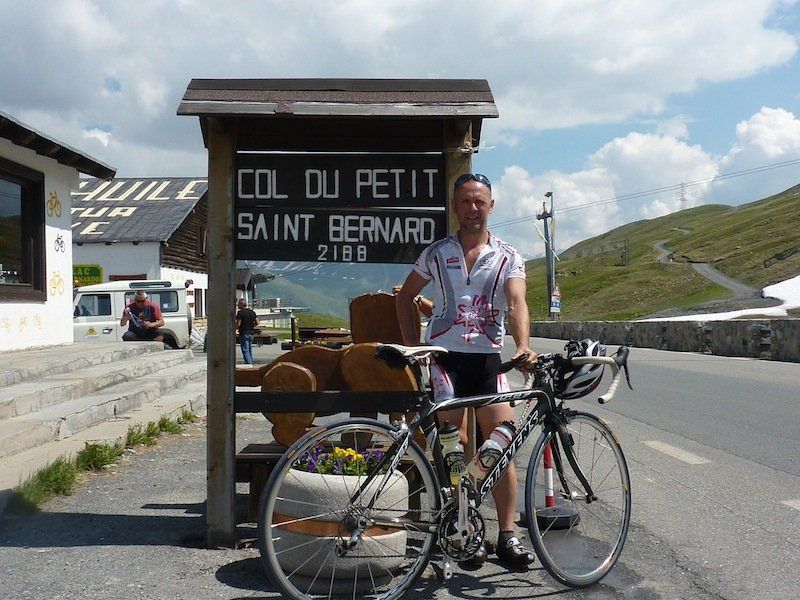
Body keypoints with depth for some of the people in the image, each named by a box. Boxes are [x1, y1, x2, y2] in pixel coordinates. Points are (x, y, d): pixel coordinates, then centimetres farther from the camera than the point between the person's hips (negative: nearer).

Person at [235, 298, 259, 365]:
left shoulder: (240, 312, -10)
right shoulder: (252, 311, 9)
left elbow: (238, 324, -16)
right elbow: (257, 323, 7)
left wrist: (235, 329, 1)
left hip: (244, 333, -6)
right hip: (251, 333, 6)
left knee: (245, 350, -5)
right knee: (250, 349, 17)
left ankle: (248, 363, -12)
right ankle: (250, 362, 20)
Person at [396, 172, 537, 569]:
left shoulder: (508, 257, 4)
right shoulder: (437, 253, 7)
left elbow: (517, 304, -13)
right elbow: (405, 296, 17)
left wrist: (522, 346, -32)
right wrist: (410, 345, 6)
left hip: (487, 358, 1)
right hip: (444, 355, 0)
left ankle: (507, 536, 8)